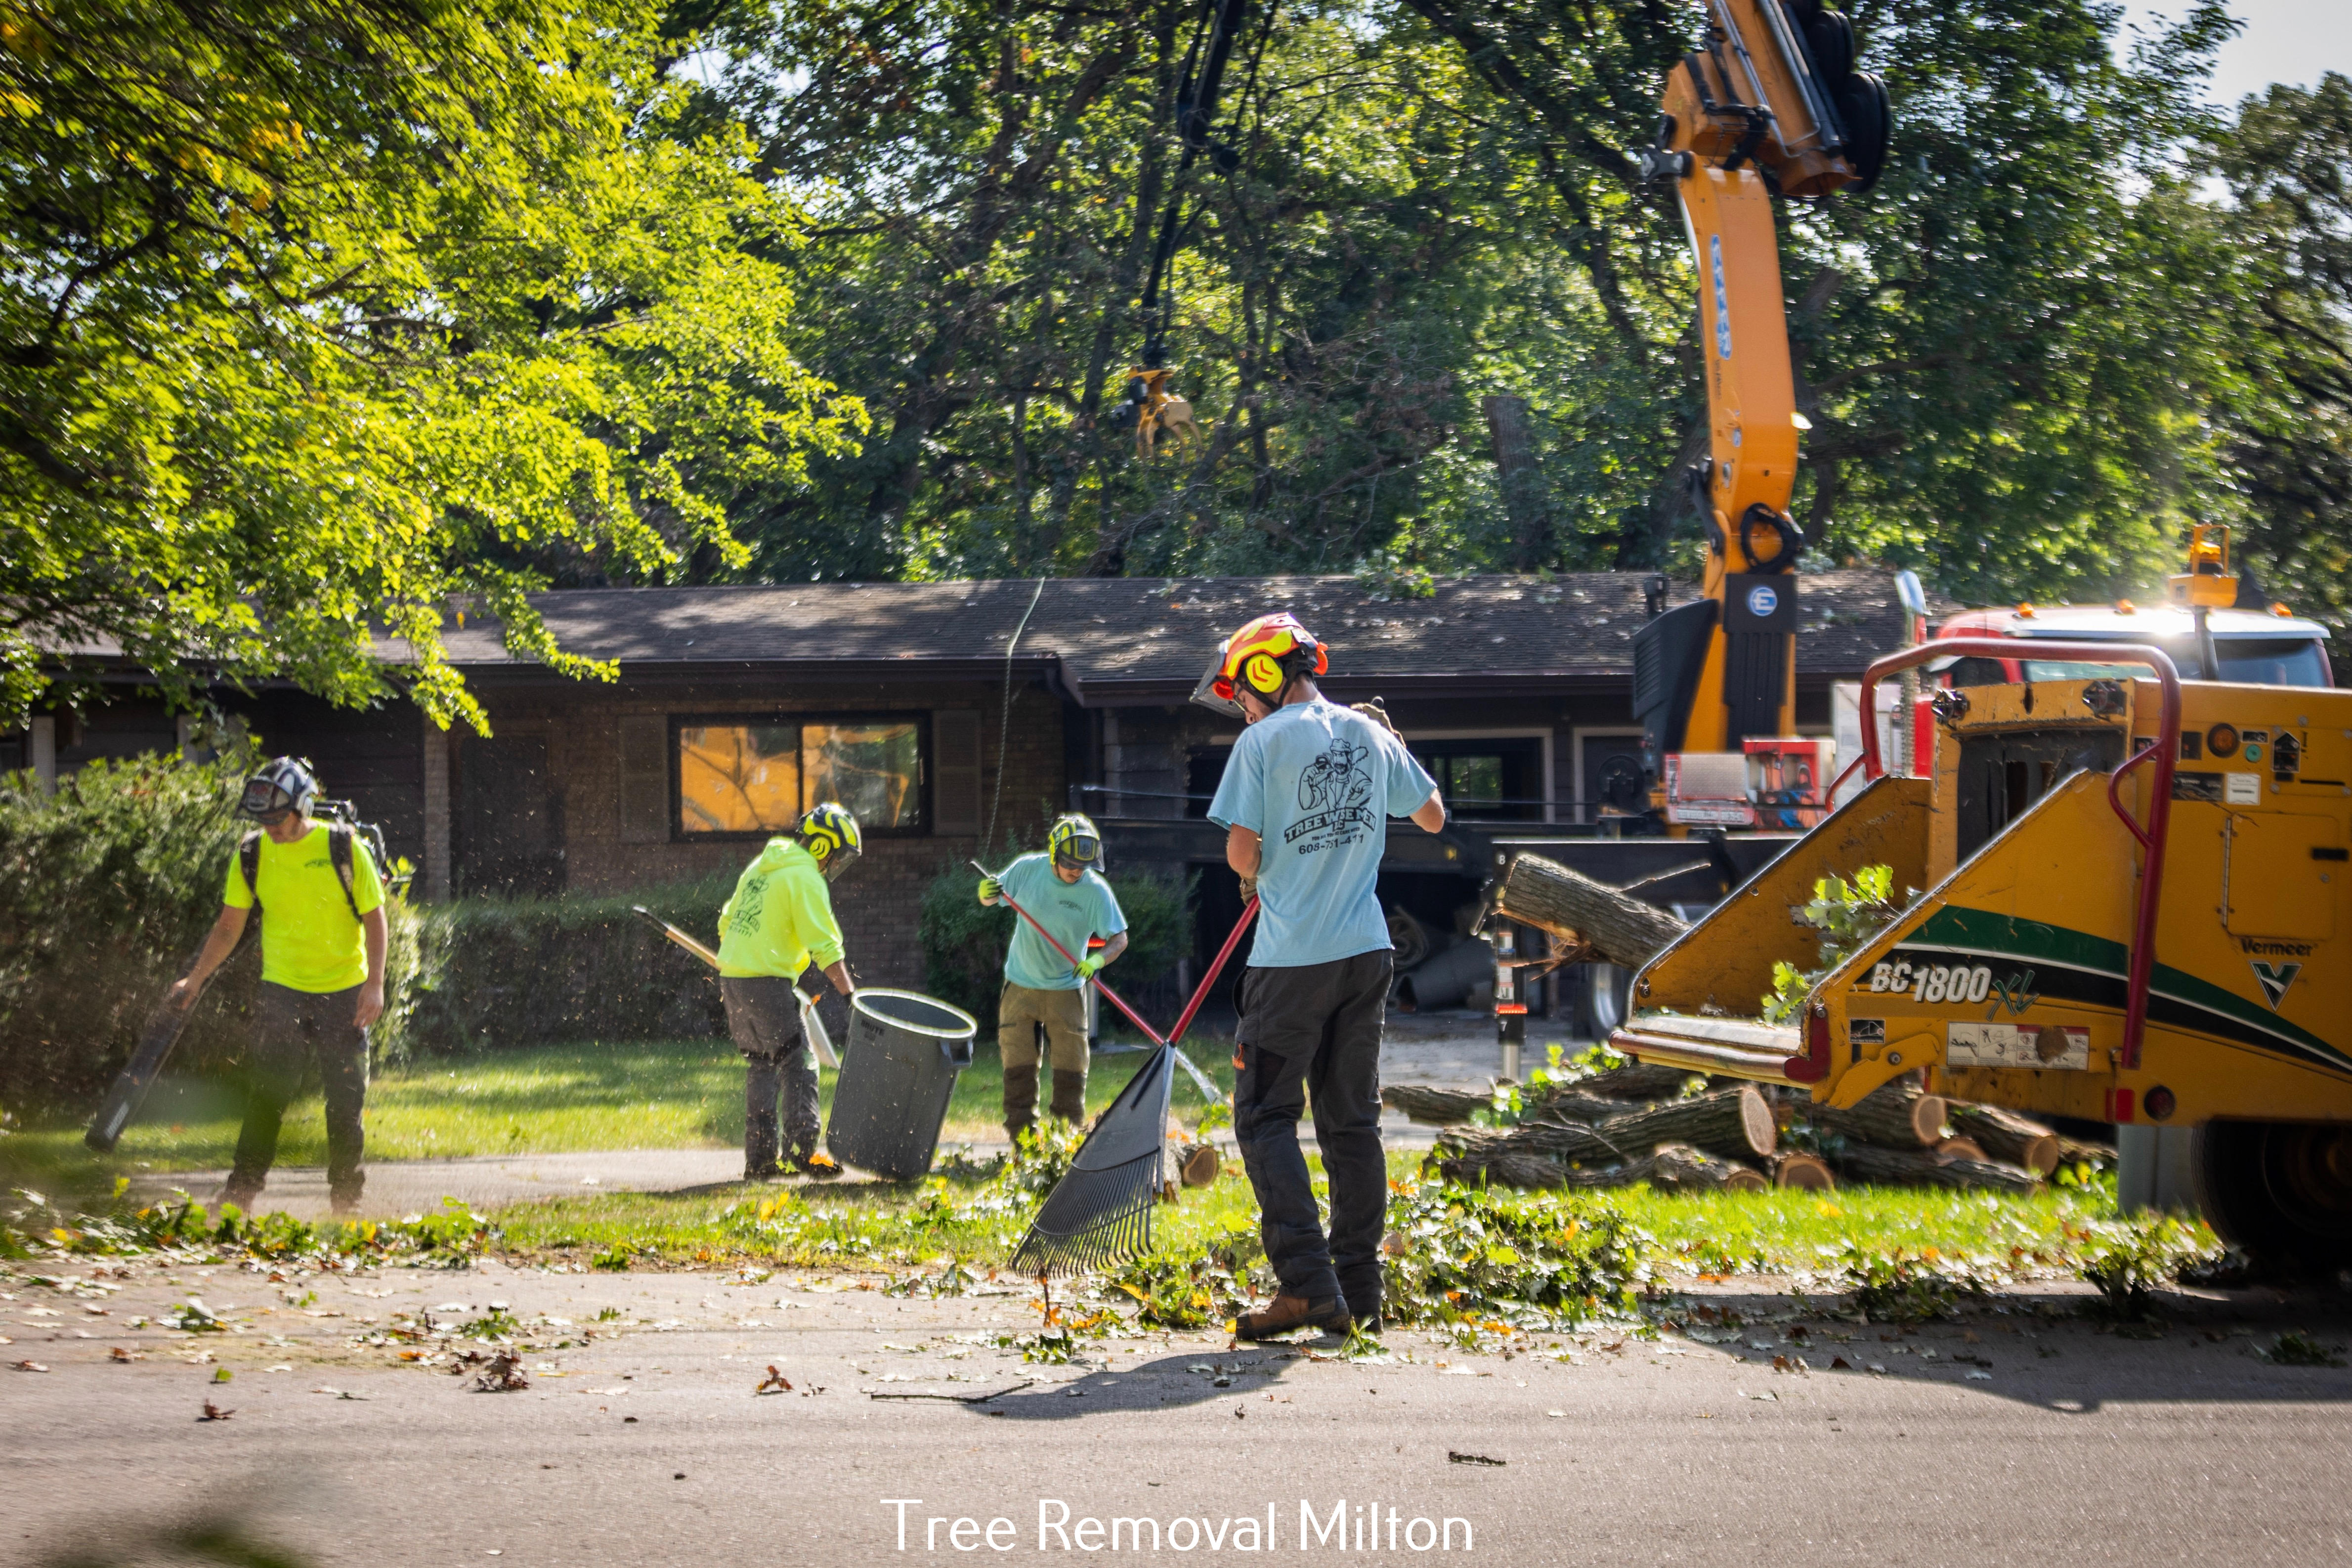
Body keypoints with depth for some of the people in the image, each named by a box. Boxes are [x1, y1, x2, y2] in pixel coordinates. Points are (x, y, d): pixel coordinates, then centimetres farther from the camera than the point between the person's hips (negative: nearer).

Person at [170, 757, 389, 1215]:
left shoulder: (343, 847, -8)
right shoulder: (252, 855, -1)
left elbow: (374, 916, -3)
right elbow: (229, 926, 8)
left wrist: (375, 984, -11)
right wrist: (195, 980, 2)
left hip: (343, 992, -1)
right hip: (281, 990, 1)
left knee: (346, 1096, 2)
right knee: (267, 1092, -8)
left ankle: (347, 1193, 15)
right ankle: (242, 1189, -1)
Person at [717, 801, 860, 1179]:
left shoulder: (762, 866, 17)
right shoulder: (806, 879, -10)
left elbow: (728, 923, 24)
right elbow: (825, 948, -16)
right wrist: (851, 996, -17)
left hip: (732, 978, 8)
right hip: (766, 984, -8)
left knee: (760, 1065, 14)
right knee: (798, 1066, -6)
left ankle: (759, 1158, 14)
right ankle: (801, 1150, -15)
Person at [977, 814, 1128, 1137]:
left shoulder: (1096, 891, -14)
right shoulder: (1027, 870, -10)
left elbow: (1119, 938, -12)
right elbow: (991, 899, 4)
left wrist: (1097, 960, -32)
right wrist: (987, 892, -20)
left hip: (1066, 988, -1)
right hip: (1021, 985, 1)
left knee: (1071, 1065, 0)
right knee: (1018, 1063, 3)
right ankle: (1021, 1136, 11)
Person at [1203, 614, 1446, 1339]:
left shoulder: (1264, 741, -8)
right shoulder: (1371, 734, 9)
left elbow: (1243, 854, -11)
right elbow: (1433, 817, 22)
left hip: (1292, 959, -6)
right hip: (1366, 952, 6)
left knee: (1265, 1118, -1)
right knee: (1352, 1121, 11)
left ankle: (1310, 1286, -14)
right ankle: (1361, 1292, 11)